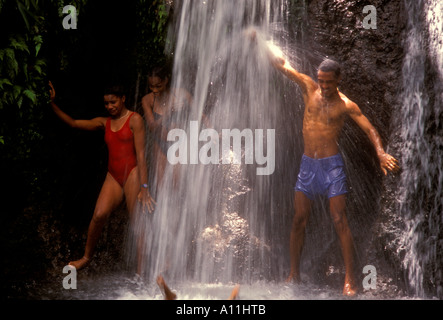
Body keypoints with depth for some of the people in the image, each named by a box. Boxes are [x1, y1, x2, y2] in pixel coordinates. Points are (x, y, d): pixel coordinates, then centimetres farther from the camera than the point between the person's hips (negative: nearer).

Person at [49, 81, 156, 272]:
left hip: (133, 173, -4)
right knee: (99, 214, -17)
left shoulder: (134, 120, -1)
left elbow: (141, 155, -7)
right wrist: (53, 104, 3)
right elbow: (72, 123, 13)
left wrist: (144, 187, -13)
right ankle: (87, 257, 0)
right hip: (113, 176, 4)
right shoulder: (104, 123, 16)